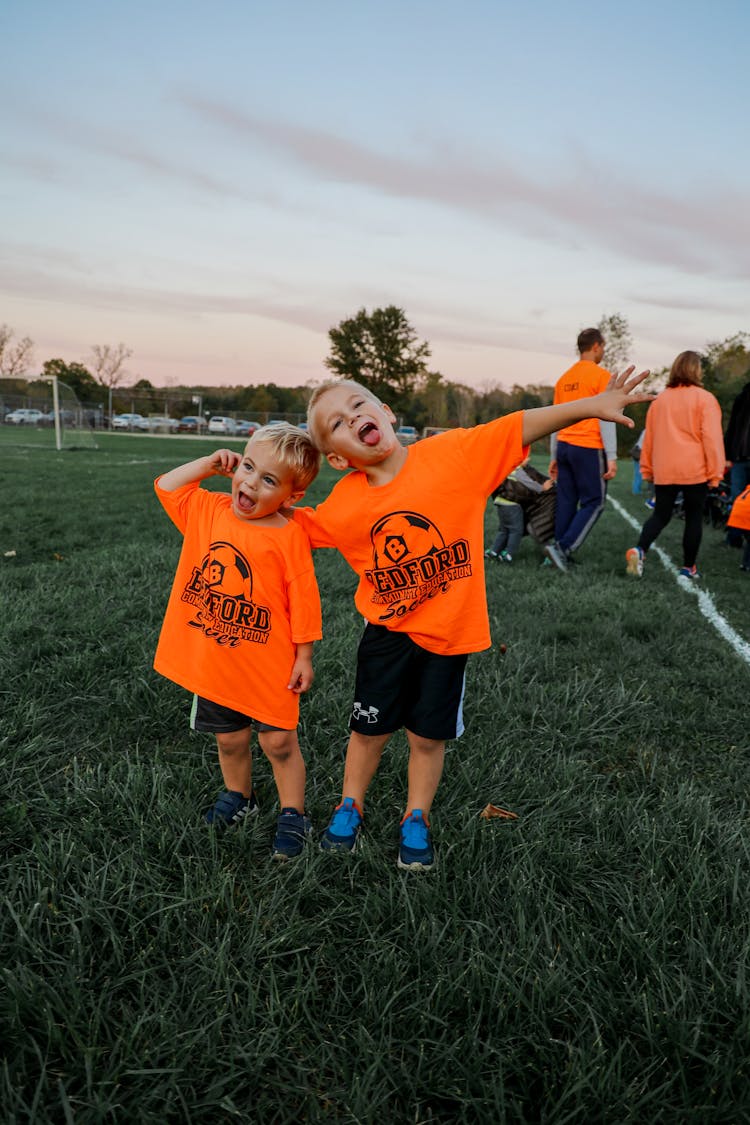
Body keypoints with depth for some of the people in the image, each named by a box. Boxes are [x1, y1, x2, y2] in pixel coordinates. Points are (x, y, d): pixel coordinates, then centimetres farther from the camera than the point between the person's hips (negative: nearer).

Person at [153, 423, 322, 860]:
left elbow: (303, 602, -13)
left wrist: (304, 657, -10)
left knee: (279, 742, 8)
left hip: (270, 667, -4)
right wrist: (210, 464, 0)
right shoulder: (211, 509, -1)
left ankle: (293, 813, 28)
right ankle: (239, 796, 45)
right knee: (229, 739, 21)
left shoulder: (289, 536, -16)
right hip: (214, 663, 5)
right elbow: (166, 486, 11)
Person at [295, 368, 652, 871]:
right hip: (386, 629, 2)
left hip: (448, 632, -1)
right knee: (370, 729, 15)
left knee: (428, 736, 12)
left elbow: (520, 427, -16)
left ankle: (416, 820, 35)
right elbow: (299, 526, 8)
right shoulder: (342, 505, -9)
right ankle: (351, 806, 40)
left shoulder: (451, 454, -16)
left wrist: (592, 405, -21)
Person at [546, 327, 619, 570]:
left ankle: (562, 552, 7)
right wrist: (611, 457, -10)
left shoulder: (564, 378, 14)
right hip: (589, 448, -7)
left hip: (564, 446, 7)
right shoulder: (601, 375, -6)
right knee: (594, 502, 1)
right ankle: (563, 547, -10)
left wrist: (554, 457, 21)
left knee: (566, 502, 8)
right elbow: (605, 417, -11)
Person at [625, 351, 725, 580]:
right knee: (694, 518, 9)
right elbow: (712, 437, -10)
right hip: (695, 471, -4)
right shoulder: (704, 398, -5)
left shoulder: (660, 399, 9)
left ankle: (640, 549, -15)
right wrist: (715, 473, -6)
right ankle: (689, 568, 14)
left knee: (660, 515, 11)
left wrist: (647, 470, 19)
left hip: (664, 472, 4)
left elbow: (649, 438, 13)